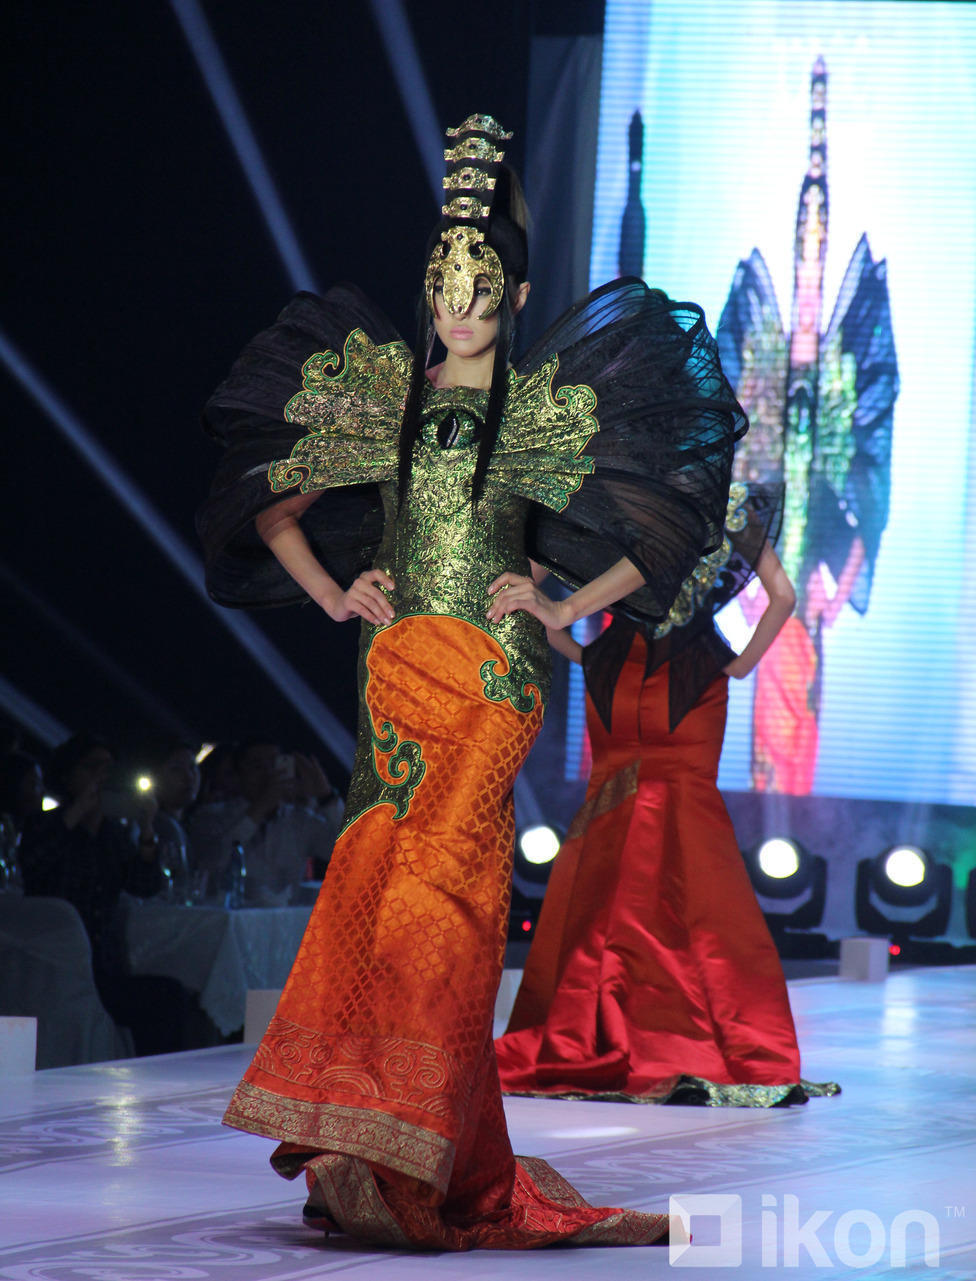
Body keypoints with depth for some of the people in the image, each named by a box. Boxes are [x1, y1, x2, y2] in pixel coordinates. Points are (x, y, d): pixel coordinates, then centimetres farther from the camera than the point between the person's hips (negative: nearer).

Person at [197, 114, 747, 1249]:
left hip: (496, 666, -3)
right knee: (382, 875, -6)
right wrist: (333, 594, 12)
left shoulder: (545, 409, 9)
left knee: (432, 876, -16)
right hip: (396, 659, 3)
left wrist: (564, 609, 2)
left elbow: (657, 540, 12)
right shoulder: (385, 398, 15)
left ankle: (389, 1160, -20)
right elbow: (274, 512, 24)